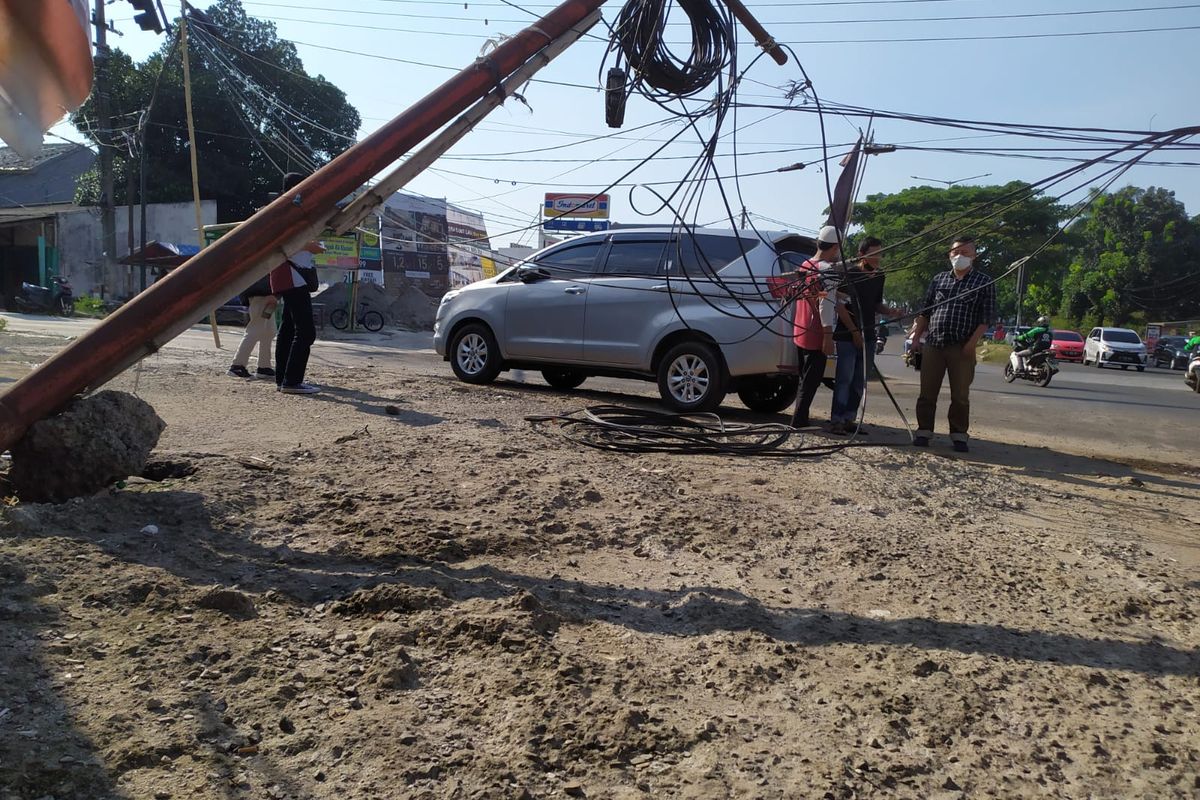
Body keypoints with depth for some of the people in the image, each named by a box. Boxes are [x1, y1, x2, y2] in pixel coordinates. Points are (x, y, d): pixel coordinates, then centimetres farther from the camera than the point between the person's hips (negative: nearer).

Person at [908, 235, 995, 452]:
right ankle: (924, 431, 12)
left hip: (962, 348, -2)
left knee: (960, 395, 3)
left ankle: (959, 435, 12)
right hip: (933, 344, 3)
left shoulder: (984, 282, 4)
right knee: (927, 392, 4)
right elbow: (925, 311, 15)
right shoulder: (938, 279, 13)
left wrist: (972, 342, -12)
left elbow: (986, 316, -2)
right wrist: (916, 336, 6)